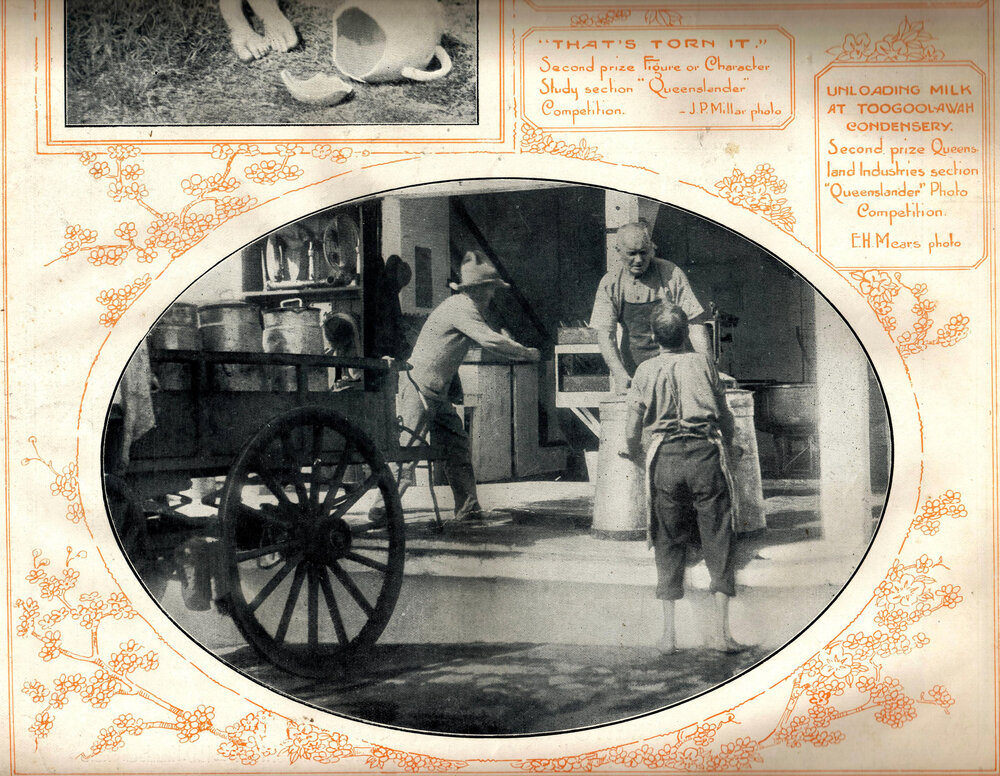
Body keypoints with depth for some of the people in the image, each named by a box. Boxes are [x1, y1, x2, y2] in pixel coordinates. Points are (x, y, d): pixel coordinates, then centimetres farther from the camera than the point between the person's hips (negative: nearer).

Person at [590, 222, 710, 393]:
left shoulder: (671, 274, -6)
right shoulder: (610, 284, -1)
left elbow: (695, 323, -8)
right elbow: (605, 333, -7)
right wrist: (619, 374, -23)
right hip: (633, 372, 1)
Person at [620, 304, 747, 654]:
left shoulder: (646, 370, 7)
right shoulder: (703, 363, 7)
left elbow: (632, 430, 7)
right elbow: (724, 416, 13)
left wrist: (632, 452, 29)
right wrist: (728, 440, 33)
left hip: (665, 457, 1)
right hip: (706, 454, -1)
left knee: (668, 543, 9)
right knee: (717, 540, 5)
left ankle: (668, 632, 9)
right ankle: (720, 629, 2)